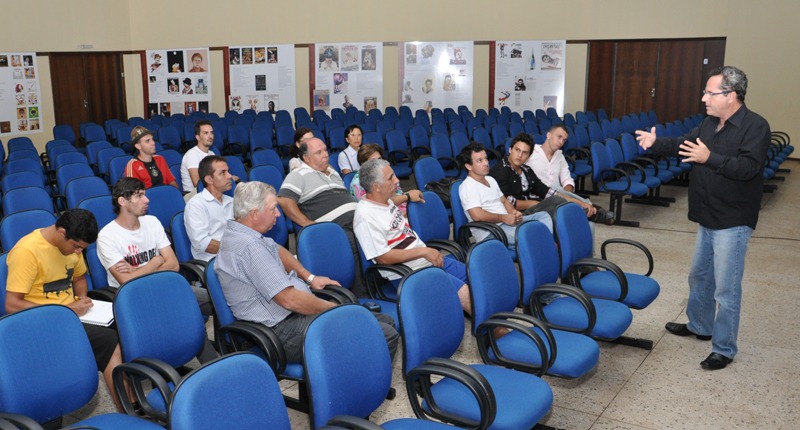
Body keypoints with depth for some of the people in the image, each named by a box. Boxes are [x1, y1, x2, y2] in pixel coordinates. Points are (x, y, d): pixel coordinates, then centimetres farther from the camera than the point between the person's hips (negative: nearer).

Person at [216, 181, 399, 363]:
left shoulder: (238, 231, 11)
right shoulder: (249, 247, -22)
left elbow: (277, 250, 32)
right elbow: (290, 299, -24)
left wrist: (309, 277, 22)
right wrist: (336, 309, -10)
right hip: (285, 332, -11)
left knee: (386, 321, 6)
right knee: (387, 335, -21)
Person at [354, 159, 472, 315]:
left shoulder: (387, 201, 8)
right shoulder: (366, 216, -20)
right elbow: (383, 257, -22)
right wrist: (424, 251, -19)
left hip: (429, 259, 10)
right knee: (466, 295, -21)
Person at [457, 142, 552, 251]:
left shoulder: (491, 180, 22)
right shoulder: (467, 186, -8)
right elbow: (477, 215, -20)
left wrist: (514, 213, 3)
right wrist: (504, 218, -13)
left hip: (508, 222, 9)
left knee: (543, 216, -6)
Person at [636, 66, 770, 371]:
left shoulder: (755, 126, -17)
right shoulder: (710, 123, 8)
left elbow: (748, 167, -26)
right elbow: (684, 144, 11)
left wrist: (710, 158, -33)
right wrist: (656, 143, -5)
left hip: (732, 222, -9)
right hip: (708, 219, 9)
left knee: (726, 288, -2)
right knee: (700, 276, 22)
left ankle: (724, 349, 11)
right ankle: (699, 326, 41)